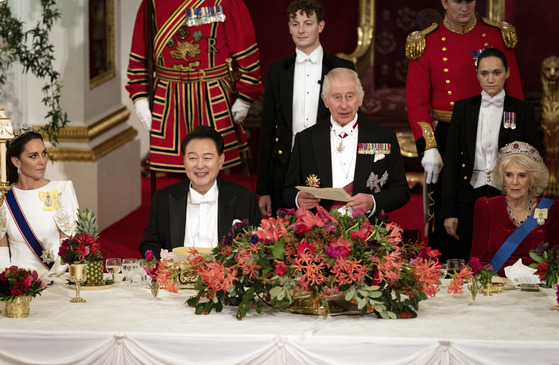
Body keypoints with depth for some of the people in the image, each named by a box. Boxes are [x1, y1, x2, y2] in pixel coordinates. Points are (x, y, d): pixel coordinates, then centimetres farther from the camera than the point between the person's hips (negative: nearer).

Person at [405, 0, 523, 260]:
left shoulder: (498, 35, 3)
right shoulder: (426, 43, -2)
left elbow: (514, 93, 6)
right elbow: (417, 101, -5)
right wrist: (428, 148, -15)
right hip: (445, 139, -1)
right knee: (443, 219, 5)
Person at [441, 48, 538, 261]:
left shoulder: (523, 111, 4)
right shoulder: (463, 108, 7)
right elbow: (451, 160, 5)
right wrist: (449, 211, -1)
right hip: (469, 198, 1)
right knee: (463, 262, 0)